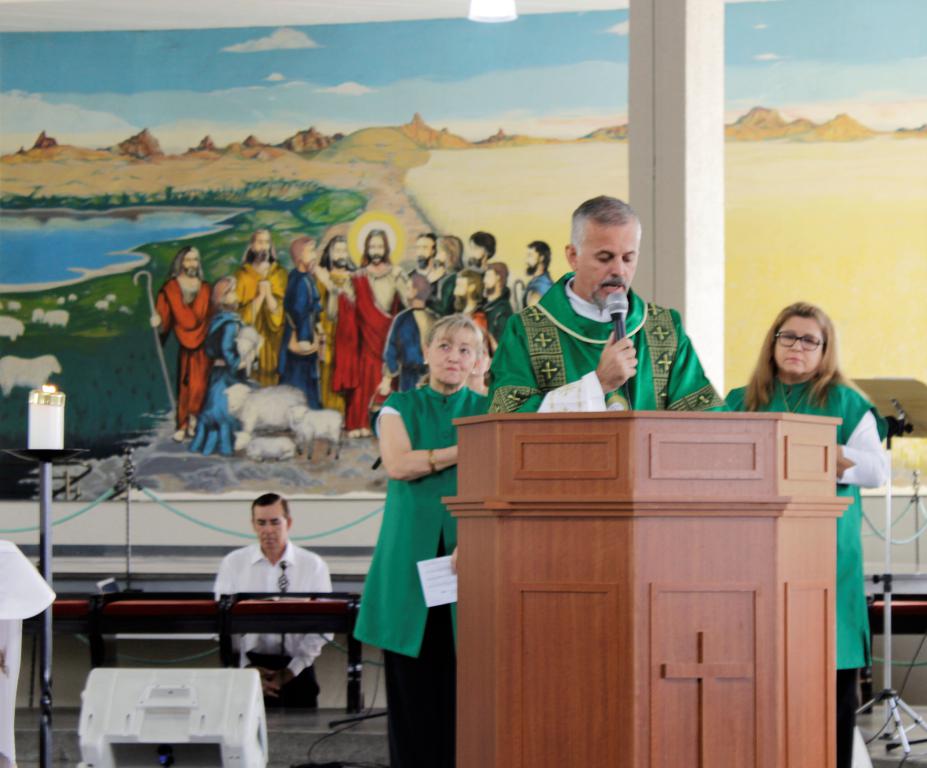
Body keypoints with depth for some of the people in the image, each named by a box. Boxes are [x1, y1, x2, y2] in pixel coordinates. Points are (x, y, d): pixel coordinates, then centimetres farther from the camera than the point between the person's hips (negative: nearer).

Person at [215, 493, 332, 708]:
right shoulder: (232, 563, 6)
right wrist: (247, 668, -6)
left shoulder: (313, 565, 3)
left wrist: (291, 671, -8)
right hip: (248, 664, 0)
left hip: (295, 668, 0)